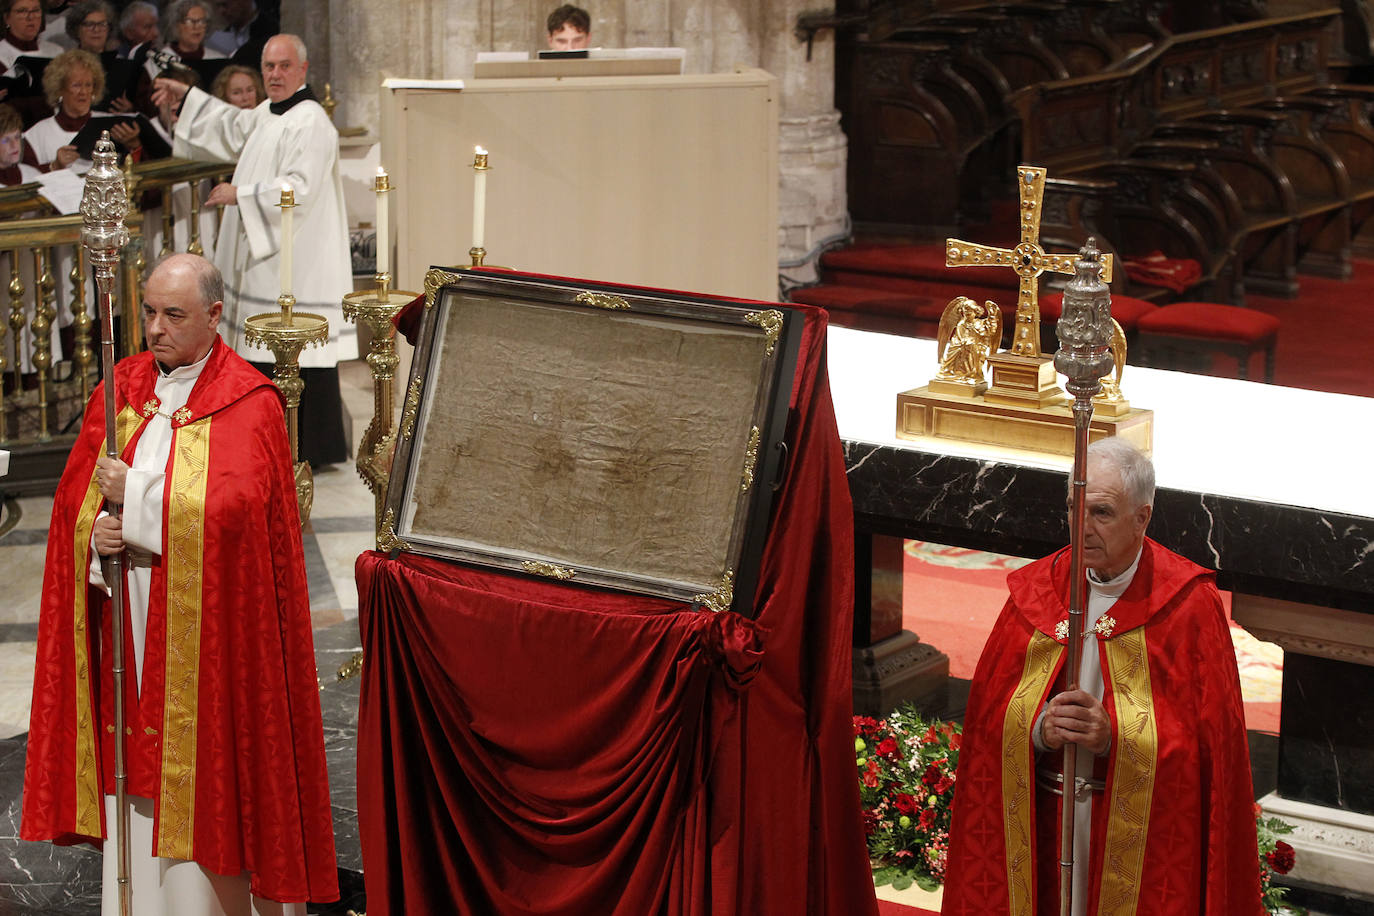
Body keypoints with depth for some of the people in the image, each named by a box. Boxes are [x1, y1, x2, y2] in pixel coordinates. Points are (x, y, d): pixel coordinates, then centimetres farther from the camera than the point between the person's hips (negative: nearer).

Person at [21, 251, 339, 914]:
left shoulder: (249, 404, -7)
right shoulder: (120, 389, 9)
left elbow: (232, 509, -19)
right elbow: (74, 495, 8)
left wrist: (137, 494, -16)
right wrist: (96, 533, -13)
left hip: (204, 630, -5)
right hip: (129, 627, 5)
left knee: (209, 780, 0)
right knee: (135, 768, 8)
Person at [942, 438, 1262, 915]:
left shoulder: (1188, 603, -7)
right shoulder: (1036, 590, 3)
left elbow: (1210, 738, -10)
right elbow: (988, 711, 4)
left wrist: (1116, 736, -22)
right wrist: (1038, 729, -17)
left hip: (1141, 835, -3)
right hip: (1042, 827, 3)